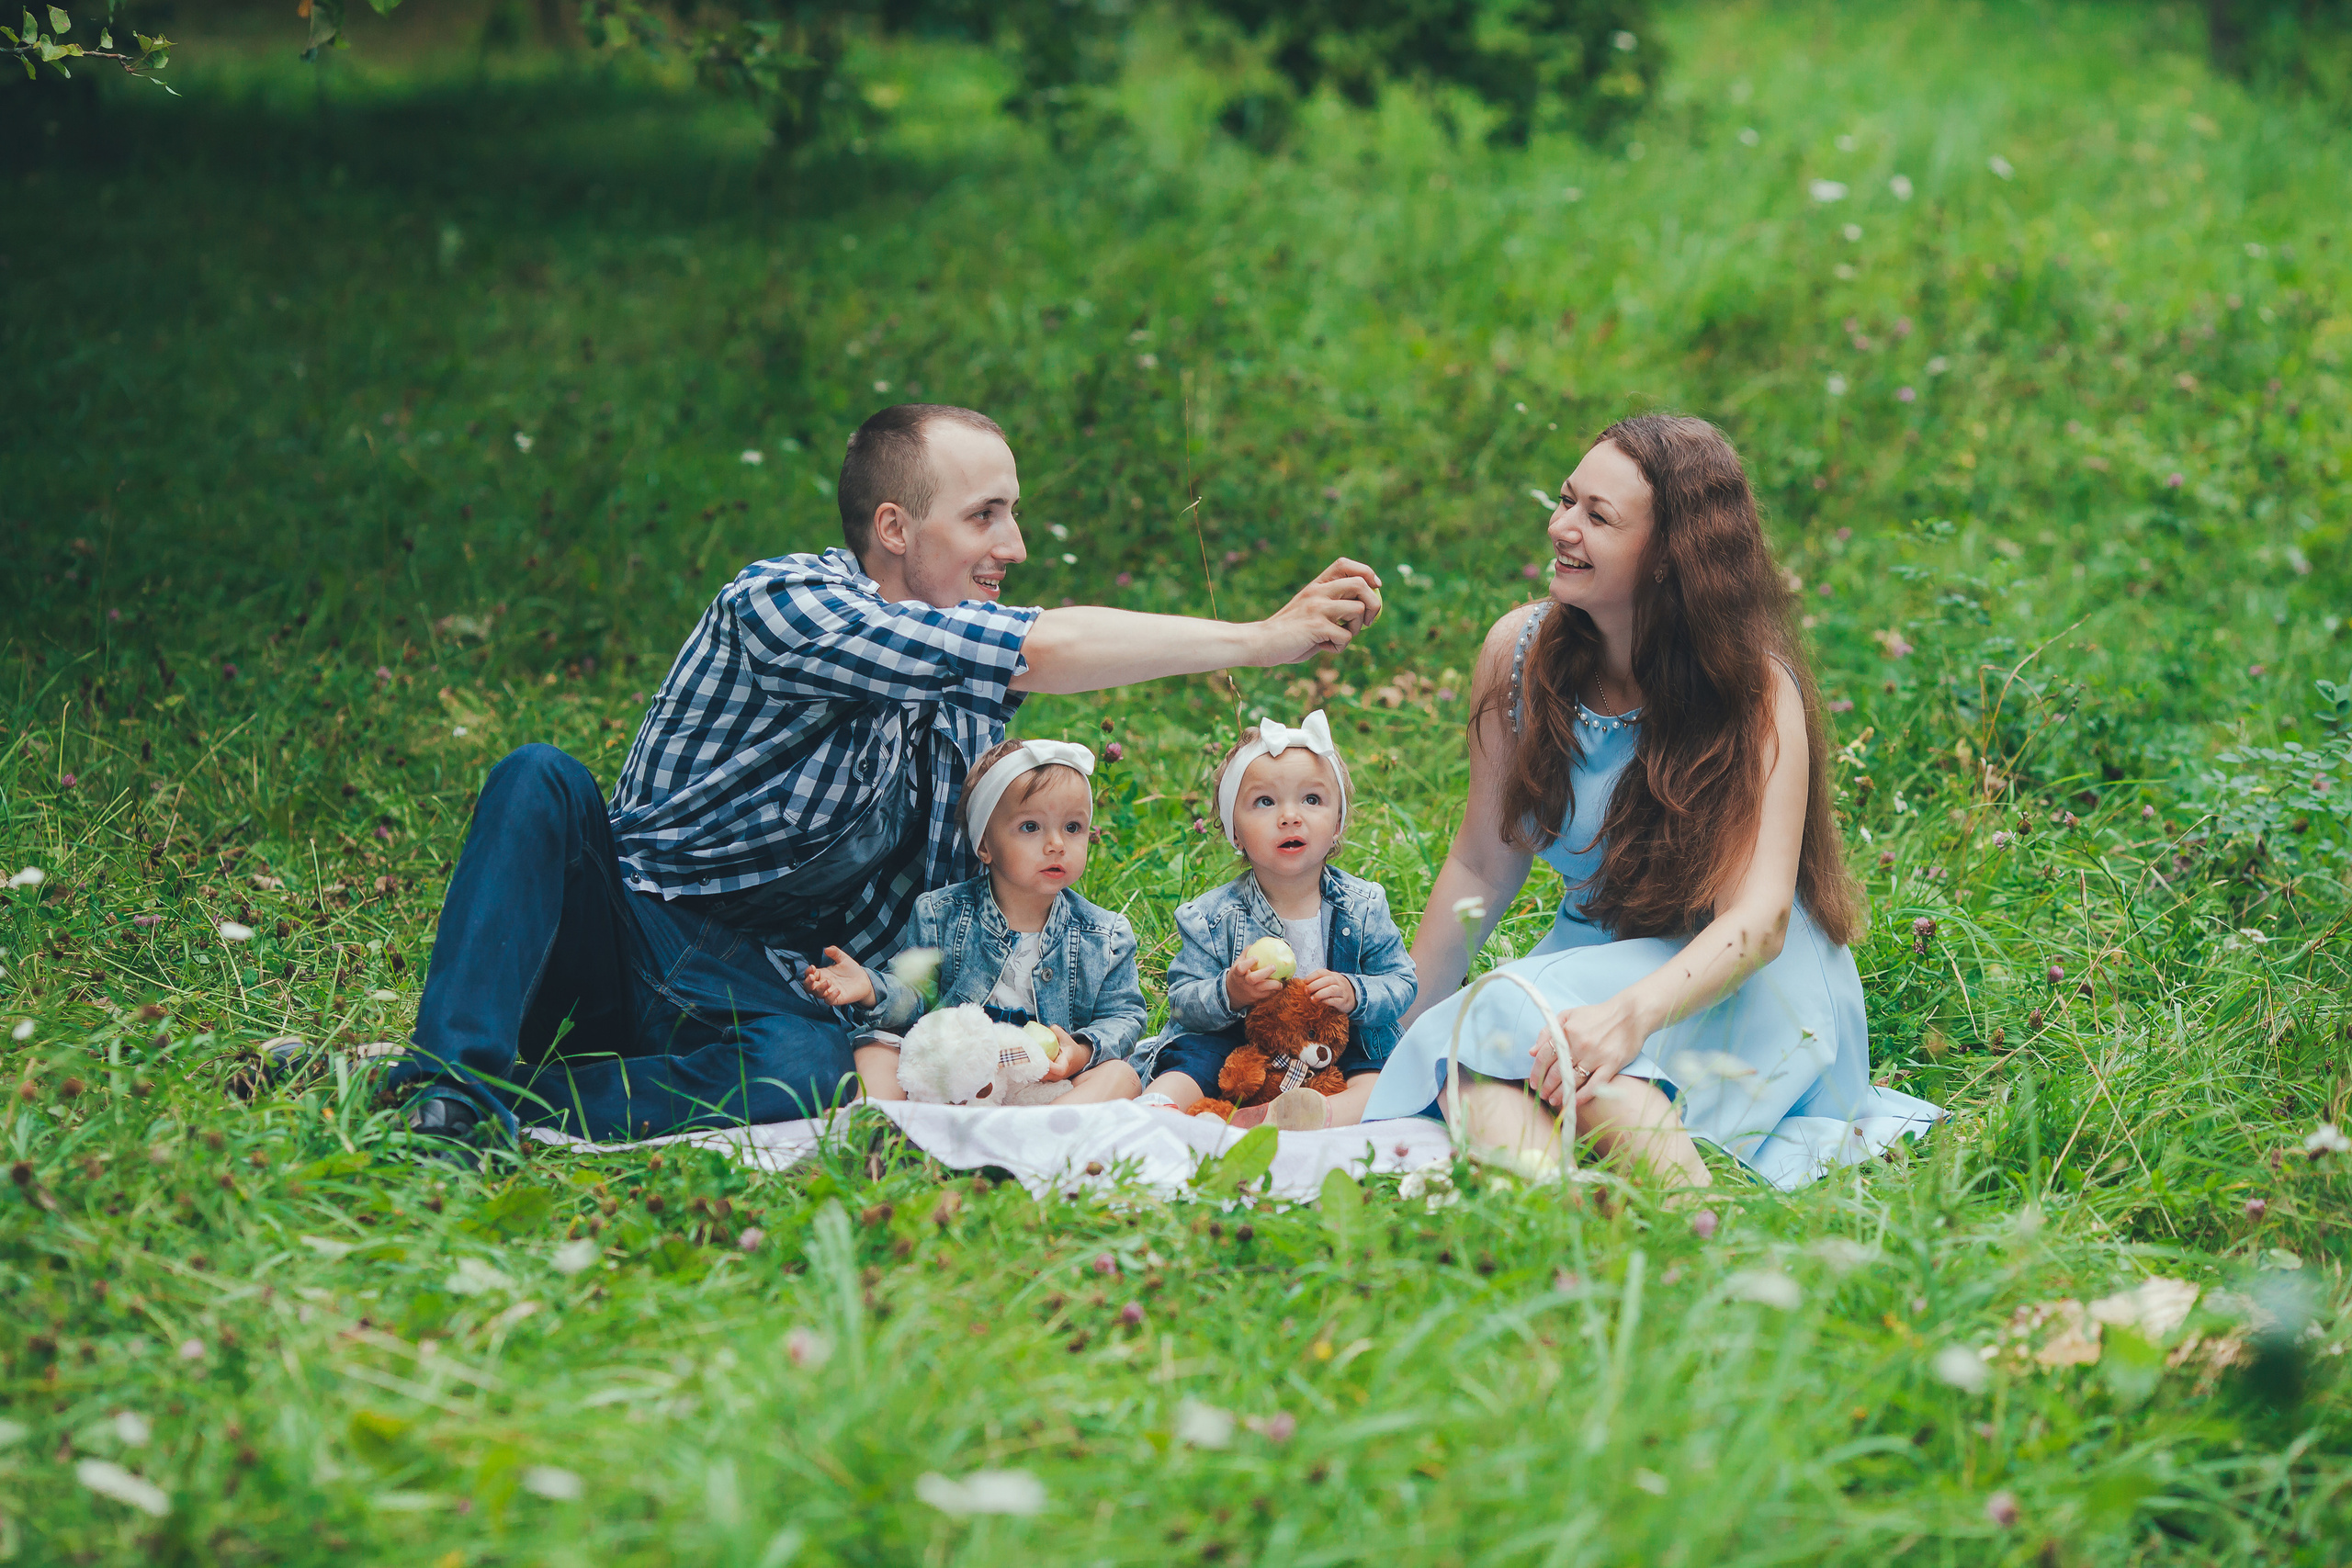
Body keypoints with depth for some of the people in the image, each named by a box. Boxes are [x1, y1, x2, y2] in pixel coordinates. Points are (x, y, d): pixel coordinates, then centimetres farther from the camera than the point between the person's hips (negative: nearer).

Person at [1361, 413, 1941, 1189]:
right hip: (1593, 956, 4)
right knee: (1472, 1057, -32)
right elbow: (1481, 867, 6)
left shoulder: (1757, 693, -17)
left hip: (1739, 981, -4)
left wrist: (1632, 1012, -47)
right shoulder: (1519, 652, -4)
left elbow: (1758, 919, -28)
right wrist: (1399, 1030, 4)